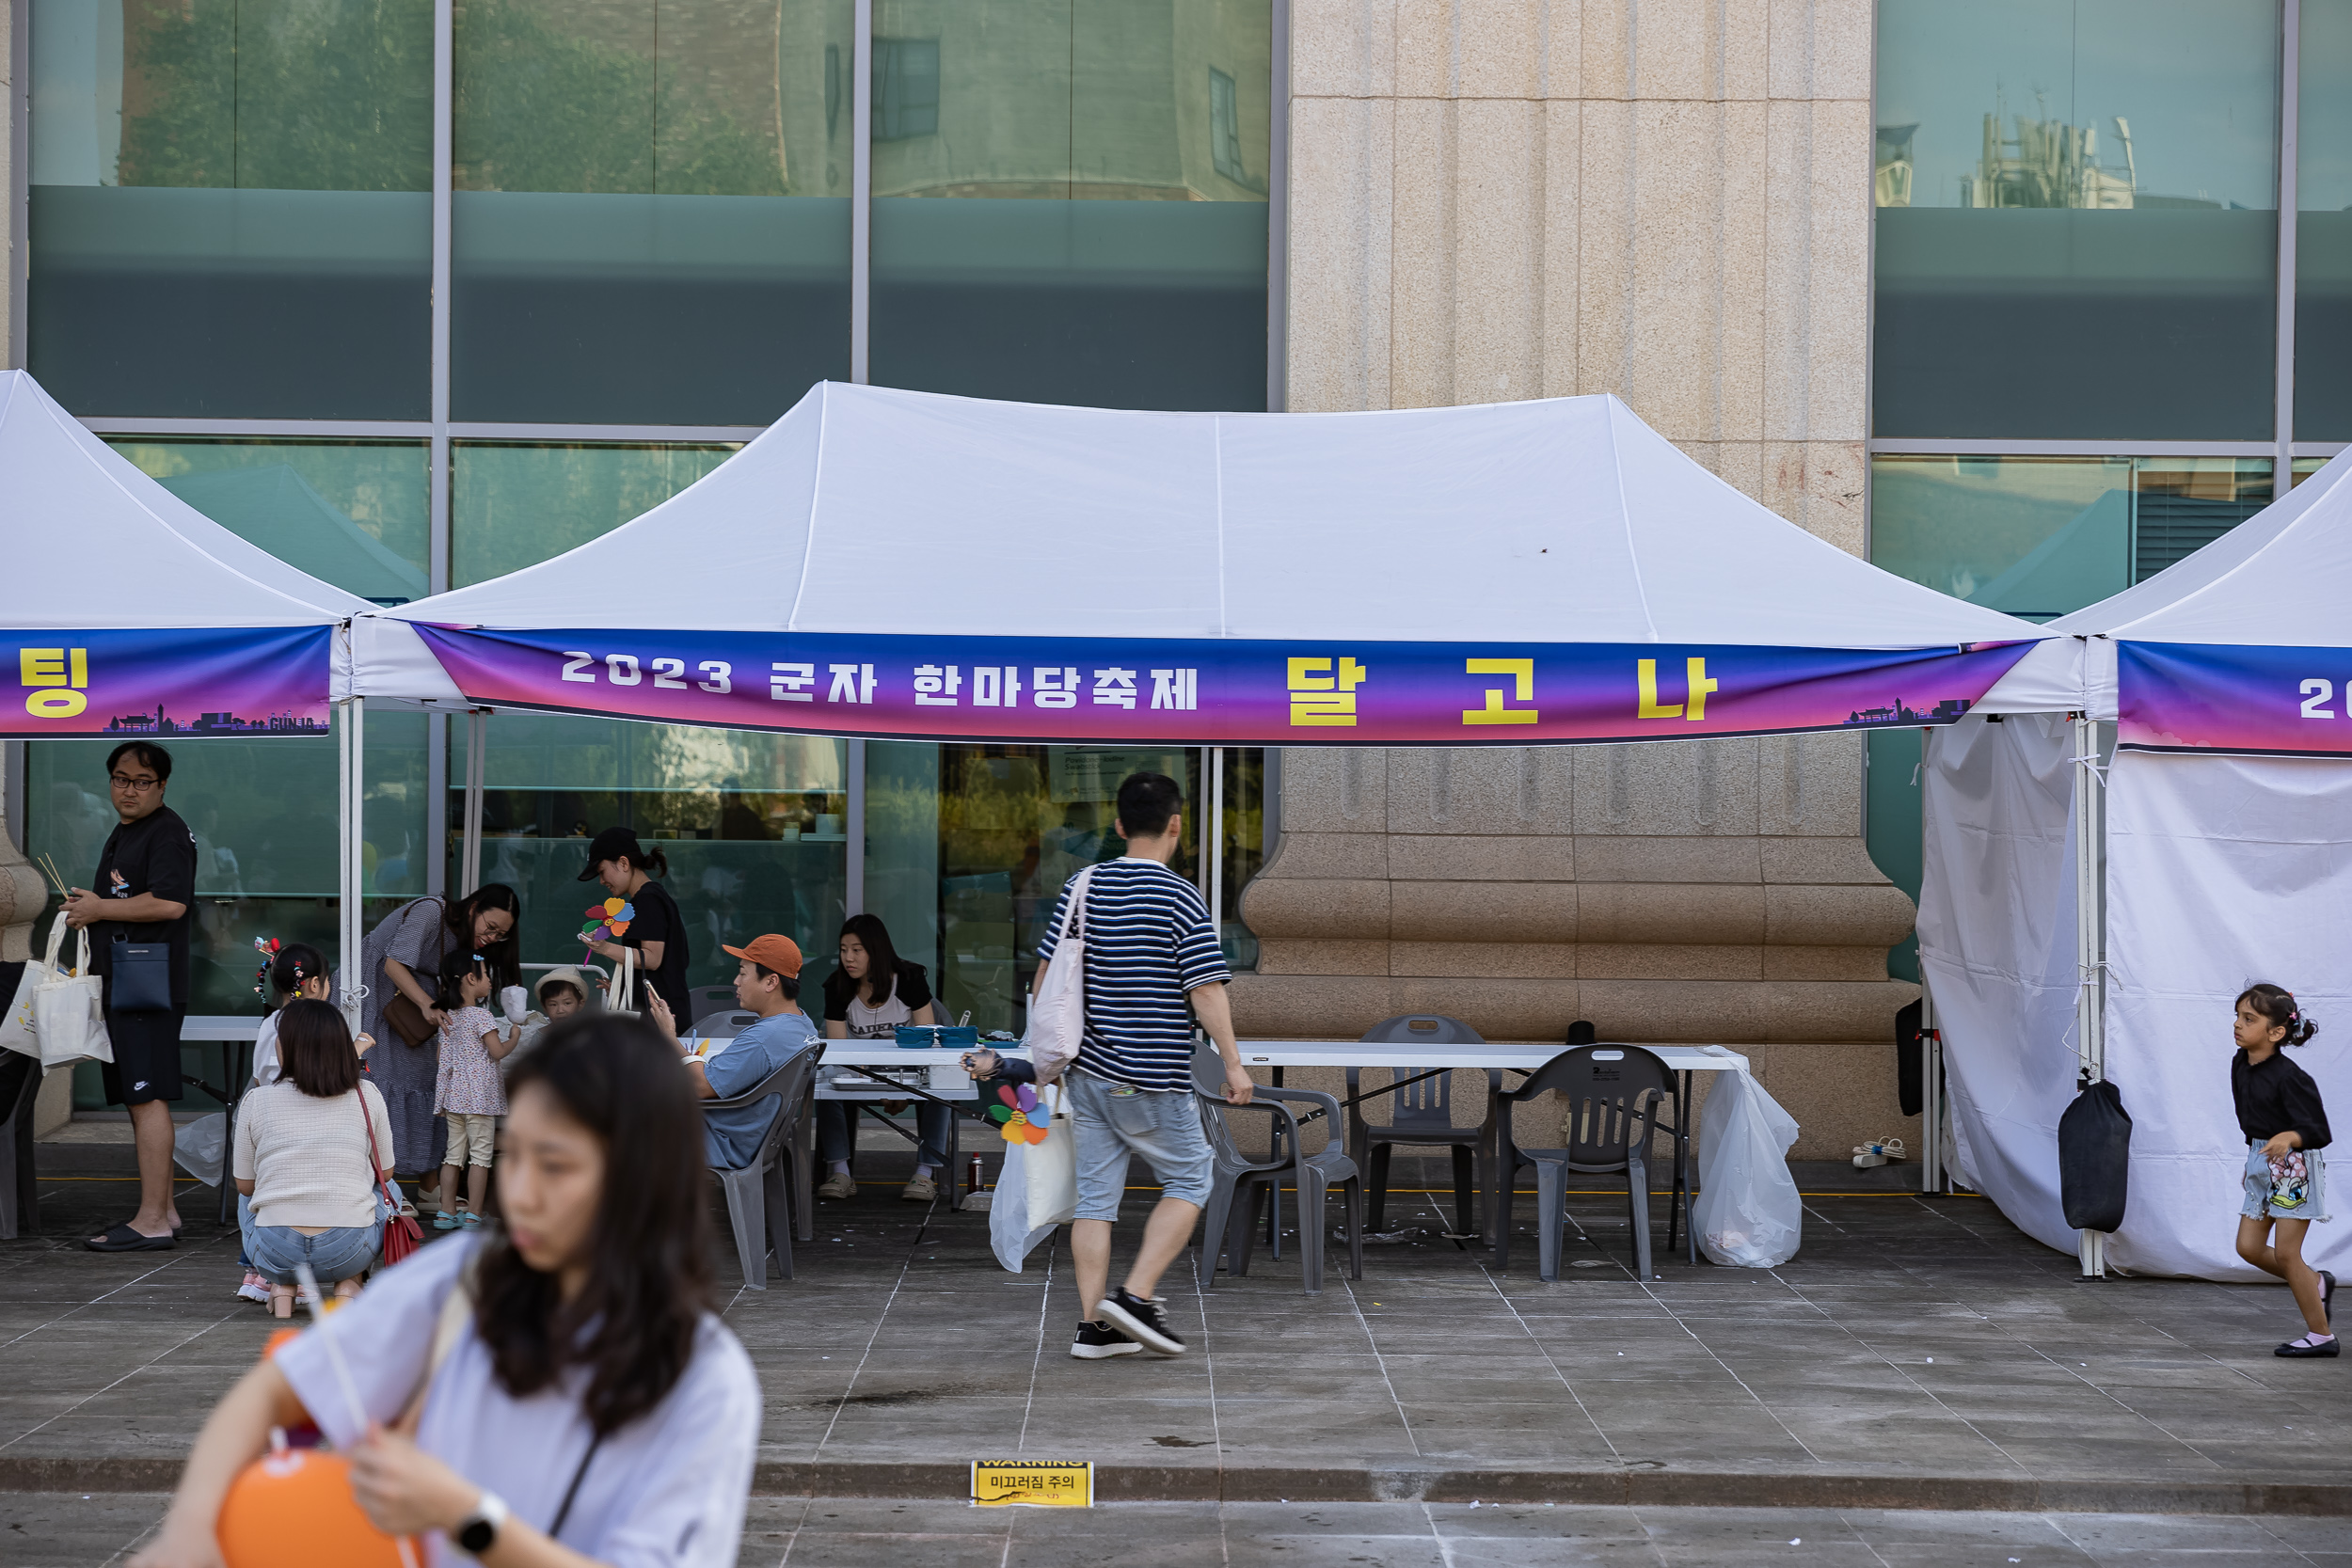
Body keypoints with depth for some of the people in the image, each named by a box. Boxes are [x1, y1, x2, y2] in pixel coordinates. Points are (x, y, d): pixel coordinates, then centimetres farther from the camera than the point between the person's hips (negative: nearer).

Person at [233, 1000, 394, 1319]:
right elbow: (385, 1172, 14)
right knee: (388, 1191, 32)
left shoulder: (256, 1102, 0)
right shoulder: (366, 1096, 1)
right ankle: (348, 1284, 12)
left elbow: (244, 1185, 11)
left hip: (275, 1254, 1)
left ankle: (281, 1287, 15)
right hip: (347, 1253, -1)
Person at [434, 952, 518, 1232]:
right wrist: (514, 1037, 5)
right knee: (481, 1154, -1)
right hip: (479, 1093, -7)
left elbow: (442, 1057, 14)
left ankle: (446, 1212, 11)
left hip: (453, 1092, 7)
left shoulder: (447, 1017, 9)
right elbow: (498, 1052, -13)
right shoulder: (481, 1015, -12)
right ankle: (472, 1215, -2)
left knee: (454, 1153, 11)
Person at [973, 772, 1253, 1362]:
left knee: (1095, 1191, 8)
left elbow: (1045, 976, 10)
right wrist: (1233, 1065, -7)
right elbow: (1206, 991, -14)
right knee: (1189, 1178, 10)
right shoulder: (1181, 900, -11)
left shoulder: (1080, 888, 6)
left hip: (1086, 1069, 5)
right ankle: (1136, 1295, -1)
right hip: (1152, 1078, -5)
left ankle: (1093, 1324, 8)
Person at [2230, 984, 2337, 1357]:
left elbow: (2318, 1129, -24)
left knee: (2286, 1252, -5)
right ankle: (2316, 1283, 28)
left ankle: (2322, 1336, 8)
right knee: (2249, 1247, 6)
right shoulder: (2240, 1065, 0)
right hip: (2261, 1164, 8)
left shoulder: (2288, 1077, -23)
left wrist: (2288, 1138, -42)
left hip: (2294, 1165, -8)